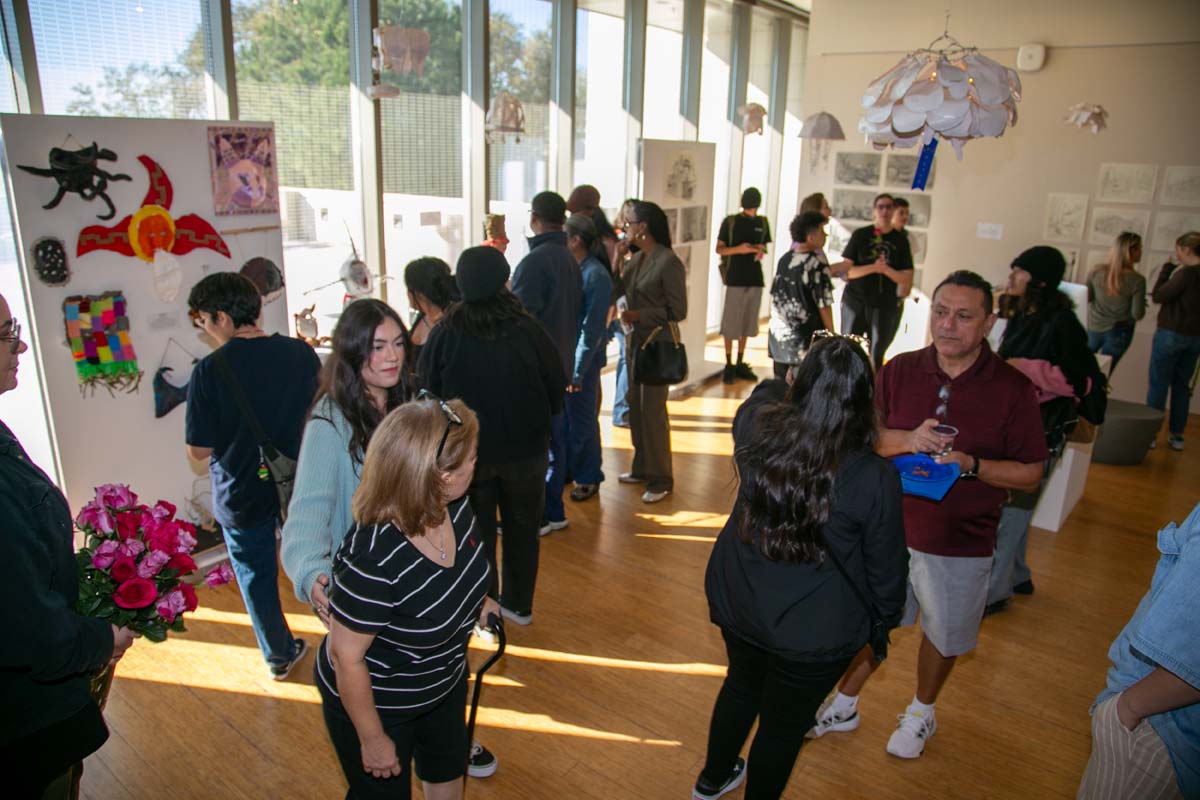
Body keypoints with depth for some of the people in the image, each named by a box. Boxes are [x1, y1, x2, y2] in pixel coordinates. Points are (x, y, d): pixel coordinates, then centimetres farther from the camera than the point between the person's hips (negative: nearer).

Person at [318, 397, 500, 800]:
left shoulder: (454, 506, -18)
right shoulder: (372, 559, -40)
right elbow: (346, 657, -26)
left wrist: (476, 600, -6)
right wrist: (373, 739, -15)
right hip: (375, 701, -6)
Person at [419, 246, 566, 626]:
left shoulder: (444, 335, -16)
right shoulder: (528, 331, -16)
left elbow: (426, 391, -4)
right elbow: (556, 387, -6)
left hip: (467, 451, 0)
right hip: (525, 448, 1)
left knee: (476, 531, 16)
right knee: (522, 527, 19)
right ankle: (519, 604, 33)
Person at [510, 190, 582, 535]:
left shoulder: (534, 261, -19)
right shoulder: (570, 259, 7)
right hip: (561, 363, 8)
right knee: (554, 439, 14)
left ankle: (533, 517, 11)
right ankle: (553, 511, 24)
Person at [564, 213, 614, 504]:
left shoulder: (595, 275, -15)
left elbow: (592, 328, -16)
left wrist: (577, 370, -17)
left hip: (580, 361, -6)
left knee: (582, 422, 8)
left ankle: (588, 478, 26)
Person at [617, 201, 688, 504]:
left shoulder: (669, 262, -15)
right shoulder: (637, 259, 8)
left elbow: (677, 311, -15)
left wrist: (639, 315, -20)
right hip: (635, 340, 8)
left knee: (652, 410, -2)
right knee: (636, 407, 14)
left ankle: (661, 479, 10)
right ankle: (641, 468, 28)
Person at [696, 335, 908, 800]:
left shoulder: (758, 427, -16)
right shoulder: (874, 477, -25)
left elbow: (759, 399, 12)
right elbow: (885, 568, -11)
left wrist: (777, 383, 33)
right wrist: (885, 619, 9)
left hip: (735, 602, 5)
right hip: (813, 632, -4)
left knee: (742, 685, 31)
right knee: (785, 724, 20)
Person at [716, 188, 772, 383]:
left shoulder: (762, 223, 9)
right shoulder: (730, 222, -2)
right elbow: (719, 249, -1)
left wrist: (761, 251, -5)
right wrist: (738, 249, -19)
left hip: (755, 279, 4)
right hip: (735, 279, -4)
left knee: (747, 323, 10)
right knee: (730, 323, -1)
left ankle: (740, 364, 20)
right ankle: (729, 364, 8)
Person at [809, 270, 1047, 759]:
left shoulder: (1012, 389, -11)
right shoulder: (899, 371, -6)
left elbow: (1030, 473, -7)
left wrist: (970, 464, -24)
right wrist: (906, 440, -20)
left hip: (961, 546, -1)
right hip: (888, 529, 2)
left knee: (943, 635, 20)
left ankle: (921, 714, 48)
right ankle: (844, 706, 40)